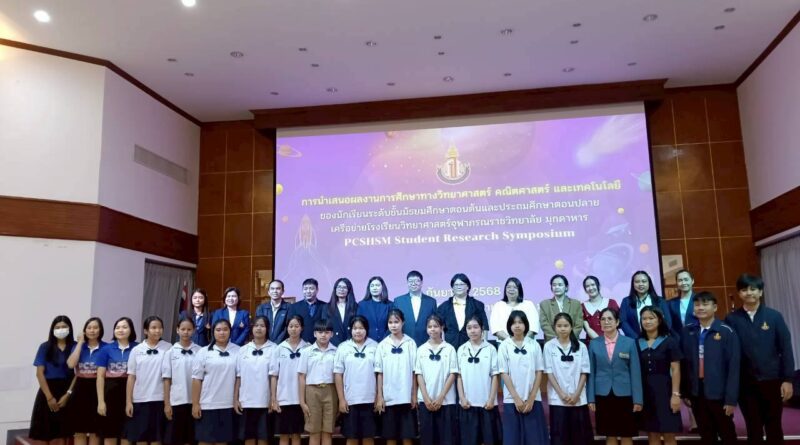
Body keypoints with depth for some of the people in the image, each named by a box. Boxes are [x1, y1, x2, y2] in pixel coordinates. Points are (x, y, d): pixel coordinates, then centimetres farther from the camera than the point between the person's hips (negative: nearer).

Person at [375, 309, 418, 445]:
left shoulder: (411, 343, 1)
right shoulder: (382, 345, 3)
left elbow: (414, 371, 2)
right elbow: (380, 373, 3)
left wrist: (414, 394, 0)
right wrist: (379, 396, -1)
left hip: (406, 396, -1)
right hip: (388, 397, 1)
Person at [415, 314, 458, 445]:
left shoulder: (449, 349, 0)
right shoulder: (421, 349, 5)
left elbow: (452, 374, -2)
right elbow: (419, 375, 3)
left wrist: (441, 397, -9)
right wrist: (426, 397, -7)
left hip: (446, 400, -1)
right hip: (425, 400, 2)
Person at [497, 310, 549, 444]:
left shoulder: (534, 345, 3)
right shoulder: (504, 346, -1)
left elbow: (539, 372, 2)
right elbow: (504, 373, -3)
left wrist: (531, 398, -6)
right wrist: (516, 398, -10)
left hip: (533, 399, 1)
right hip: (511, 399, -1)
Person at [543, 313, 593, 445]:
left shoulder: (581, 347, 3)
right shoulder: (549, 346, -2)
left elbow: (584, 373, 2)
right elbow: (549, 373, -3)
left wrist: (576, 394, -8)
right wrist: (562, 394, -10)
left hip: (578, 399, 1)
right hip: (557, 399, -1)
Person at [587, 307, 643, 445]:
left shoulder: (629, 342, 1)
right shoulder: (594, 344, 3)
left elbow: (635, 372, -1)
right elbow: (591, 372, 4)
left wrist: (637, 399, -4)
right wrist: (590, 398, 0)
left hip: (624, 395, -1)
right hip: (603, 395, 1)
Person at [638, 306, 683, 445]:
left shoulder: (669, 341, -3)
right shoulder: (637, 343, 6)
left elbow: (675, 369, -5)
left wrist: (675, 394, -10)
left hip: (664, 390, -3)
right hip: (645, 391, 3)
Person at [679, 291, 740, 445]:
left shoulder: (727, 332, -10)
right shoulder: (687, 331, 1)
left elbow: (733, 367, -11)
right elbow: (683, 363, 5)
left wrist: (731, 398, -12)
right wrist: (685, 392, 5)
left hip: (719, 393, -3)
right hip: (696, 393, 3)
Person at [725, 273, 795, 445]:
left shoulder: (774, 316, -2)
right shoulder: (732, 319, -3)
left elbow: (785, 348, -1)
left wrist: (788, 379, -4)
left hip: (772, 380, 0)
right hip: (745, 384, 0)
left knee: (774, 427, 12)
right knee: (753, 429, 10)